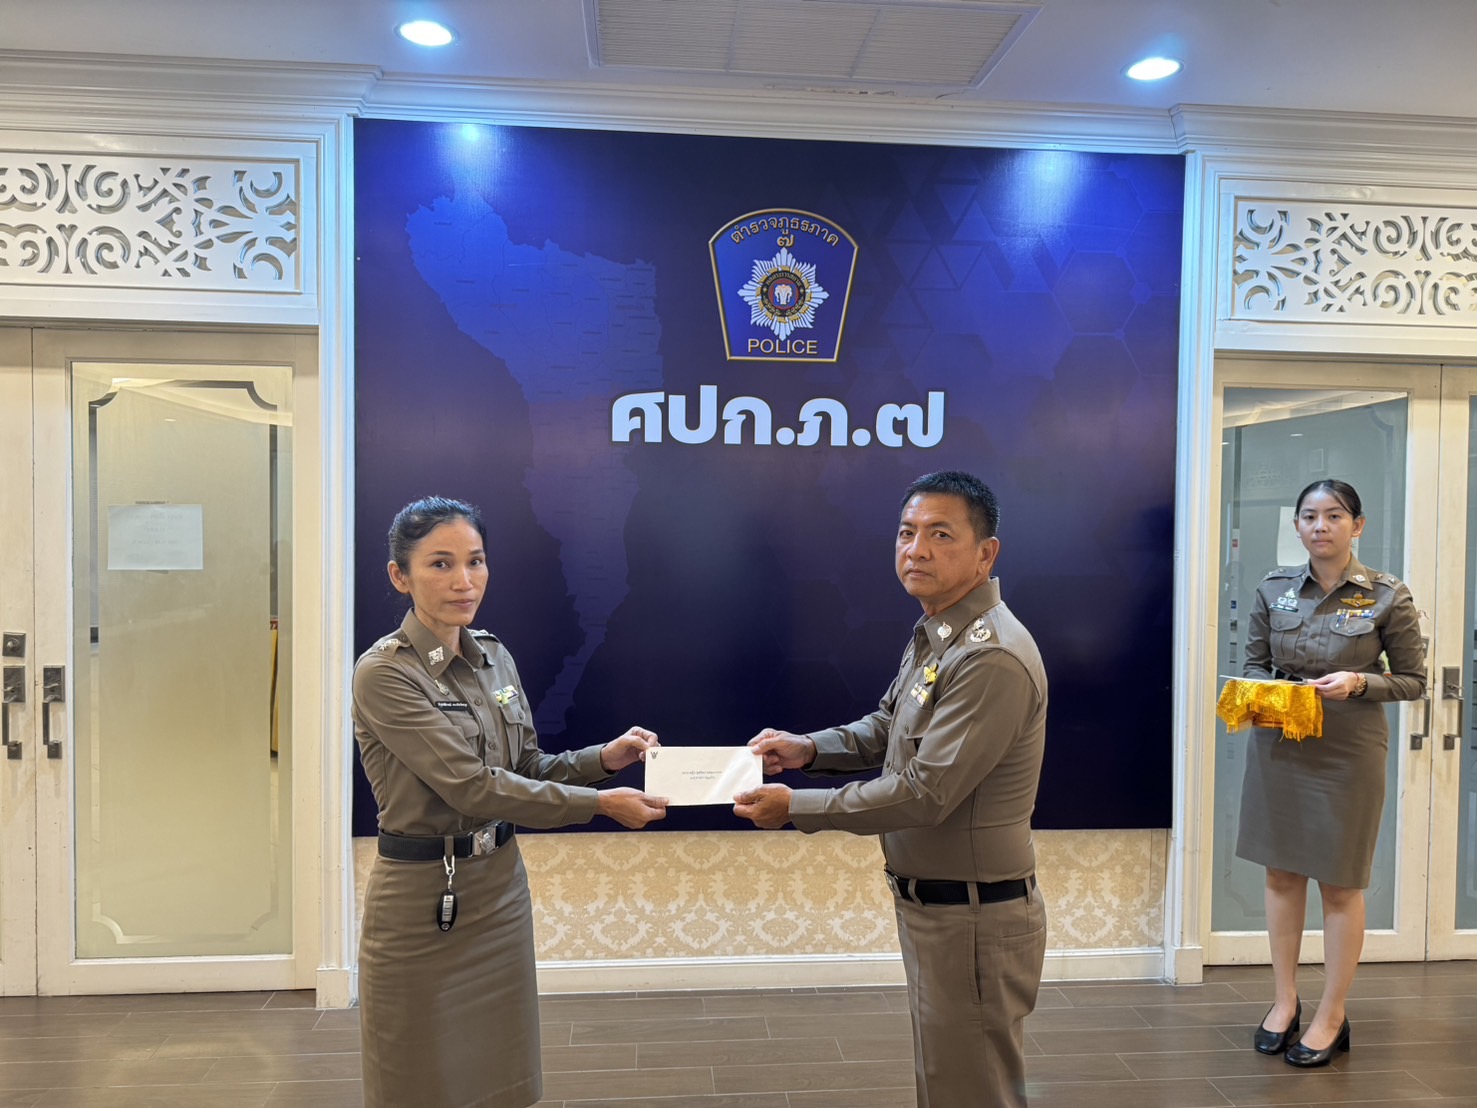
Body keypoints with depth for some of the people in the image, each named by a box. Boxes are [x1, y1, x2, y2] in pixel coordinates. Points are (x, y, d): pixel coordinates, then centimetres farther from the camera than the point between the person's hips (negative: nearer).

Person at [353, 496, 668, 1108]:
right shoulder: (383, 673, -18)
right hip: (423, 899, -6)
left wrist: (603, 758, -8)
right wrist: (601, 804, -22)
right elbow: (472, 784, -23)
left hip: (500, 886, 6)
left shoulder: (495, 657, 3)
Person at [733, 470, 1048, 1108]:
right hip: (930, 906, 10)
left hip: (974, 920, -10)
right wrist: (809, 748, 1)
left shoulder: (992, 658, -26)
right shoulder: (932, 635, 7)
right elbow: (888, 727, 18)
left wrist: (794, 807, -19)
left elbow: (924, 792, -27)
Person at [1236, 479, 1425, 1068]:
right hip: (1277, 746, 3)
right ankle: (1285, 1001, 28)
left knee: (1340, 883, 8)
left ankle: (1331, 1017, 24)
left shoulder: (1388, 596, -7)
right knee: (1281, 872, 12)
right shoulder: (1273, 590, 1)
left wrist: (1359, 682, -19)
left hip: (1348, 753, -3)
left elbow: (1413, 680, -1)